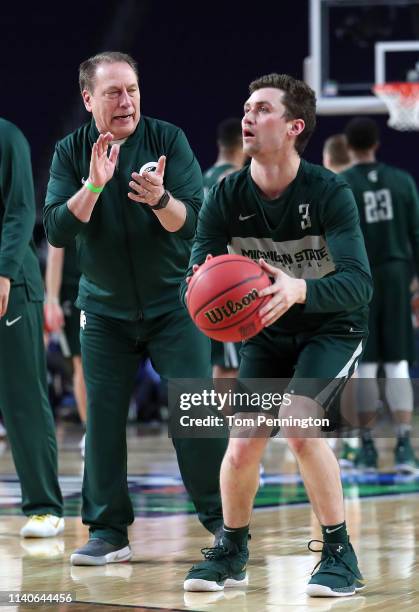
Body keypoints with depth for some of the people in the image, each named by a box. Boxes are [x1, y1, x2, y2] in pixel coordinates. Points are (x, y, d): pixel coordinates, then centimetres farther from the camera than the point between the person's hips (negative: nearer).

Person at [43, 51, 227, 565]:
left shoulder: (168, 140, -7)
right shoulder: (71, 152, -2)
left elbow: (192, 220, -13)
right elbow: (57, 231, -12)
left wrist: (160, 199, -34)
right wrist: (94, 184, -26)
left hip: (173, 304, -2)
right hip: (103, 310, 2)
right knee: (102, 418, 0)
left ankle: (220, 518, 6)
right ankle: (108, 532, 9)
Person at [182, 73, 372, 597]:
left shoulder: (329, 193, -24)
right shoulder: (226, 197, -13)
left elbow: (358, 283, -34)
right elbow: (195, 268, -16)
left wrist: (299, 290, -54)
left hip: (333, 328, -4)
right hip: (266, 334, 4)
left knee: (298, 423, -27)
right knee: (241, 448, -4)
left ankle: (340, 554, -11)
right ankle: (231, 553, 23)